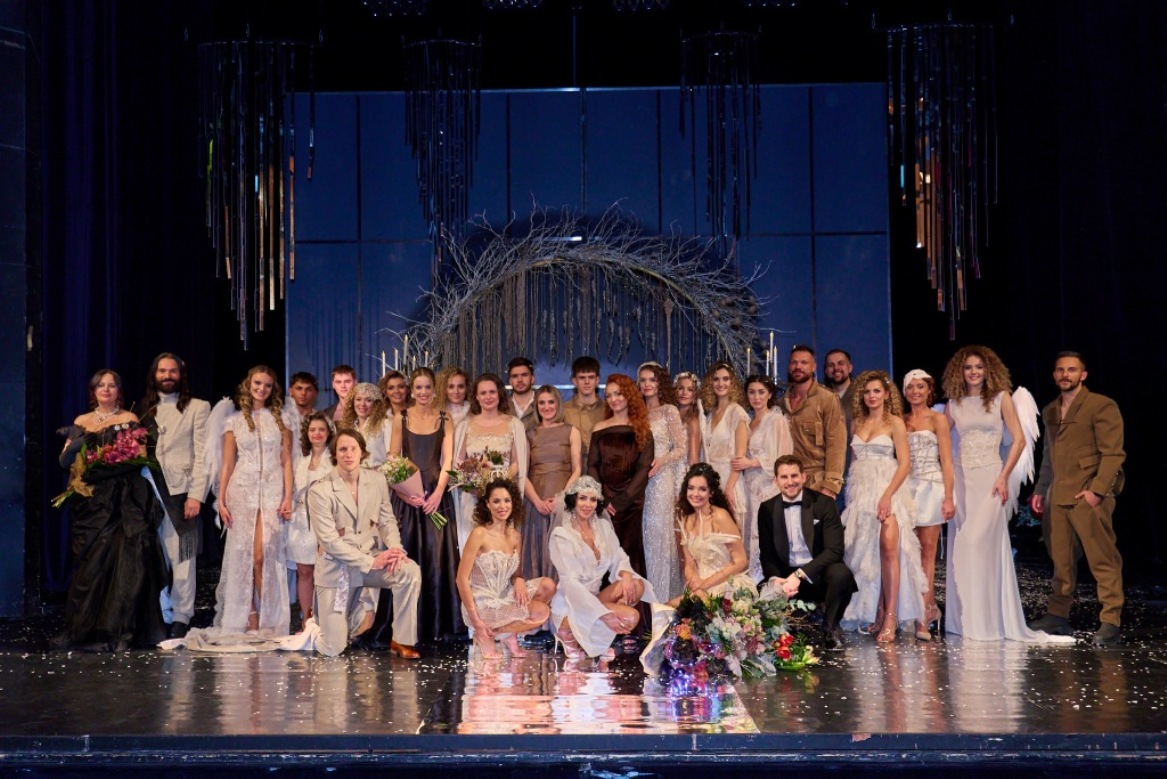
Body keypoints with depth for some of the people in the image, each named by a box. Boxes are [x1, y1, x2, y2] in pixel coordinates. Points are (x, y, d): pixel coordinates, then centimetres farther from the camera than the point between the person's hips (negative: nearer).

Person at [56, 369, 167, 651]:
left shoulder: (129, 420, 8)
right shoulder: (81, 422, 14)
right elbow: (64, 460, 7)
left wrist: (115, 463, -15)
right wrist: (79, 443, -12)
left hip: (124, 501, -2)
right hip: (91, 503, 2)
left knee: (124, 562, -8)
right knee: (92, 562, -2)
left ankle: (119, 630, -3)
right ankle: (90, 629, 3)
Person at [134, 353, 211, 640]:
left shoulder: (197, 408, 6)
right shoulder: (145, 409, 17)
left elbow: (202, 456, -1)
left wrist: (196, 495, -10)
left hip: (180, 492, -3)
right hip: (149, 492, 3)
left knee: (181, 558, -5)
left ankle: (181, 619, -1)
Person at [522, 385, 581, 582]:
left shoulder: (571, 432, 8)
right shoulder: (530, 435, 12)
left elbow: (577, 470, 2)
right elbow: (523, 473, 5)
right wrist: (538, 501, -10)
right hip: (536, 504, 2)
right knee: (535, 554, -1)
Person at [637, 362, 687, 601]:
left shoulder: (669, 411, 1)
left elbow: (682, 449, -2)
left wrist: (661, 460, -19)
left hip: (662, 479, -4)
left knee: (659, 533, -5)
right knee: (642, 534, 2)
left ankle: (663, 597, 0)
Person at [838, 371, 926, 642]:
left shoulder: (895, 422, 1)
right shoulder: (857, 423, 15)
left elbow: (904, 464, -5)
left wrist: (887, 495, -16)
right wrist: (852, 491, 7)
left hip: (887, 490, -5)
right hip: (860, 491, 5)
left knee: (888, 547, -21)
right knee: (865, 554, 1)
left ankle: (891, 617, -20)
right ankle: (876, 614, 9)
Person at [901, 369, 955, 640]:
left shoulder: (937, 419, 2)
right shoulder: (902, 421, 14)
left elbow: (946, 461, -3)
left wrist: (948, 498, -10)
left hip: (930, 487, -4)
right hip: (907, 488, 4)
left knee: (927, 550, -4)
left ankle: (924, 614, -3)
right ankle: (930, 609, 11)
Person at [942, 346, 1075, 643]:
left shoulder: (1001, 398, 2)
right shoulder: (954, 404, 10)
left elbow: (1019, 440, -1)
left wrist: (1004, 477, -9)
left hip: (989, 478, -3)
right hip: (960, 479, 4)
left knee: (979, 542, -13)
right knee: (960, 547, 2)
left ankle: (989, 621, -4)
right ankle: (964, 619, 12)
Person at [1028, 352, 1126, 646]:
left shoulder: (1102, 406, -3)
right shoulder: (1049, 411, 19)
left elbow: (1113, 453, -8)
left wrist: (1097, 490, -17)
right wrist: (1040, 489, 20)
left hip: (1089, 495, -7)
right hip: (1058, 497, 7)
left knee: (1103, 560, -6)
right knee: (1061, 560, 8)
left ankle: (1111, 622, -4)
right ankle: (1058, 616, 14)